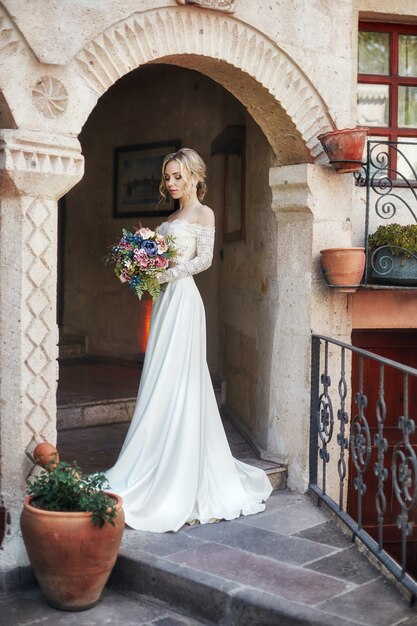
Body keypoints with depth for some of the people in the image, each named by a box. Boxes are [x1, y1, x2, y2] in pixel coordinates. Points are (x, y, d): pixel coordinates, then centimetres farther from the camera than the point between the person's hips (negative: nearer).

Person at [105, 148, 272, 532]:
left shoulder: (203, 213, -2)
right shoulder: (172, 217, 21)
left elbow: (204, 259, -11)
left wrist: (168, 273, -18)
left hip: (183, 299, -8)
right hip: (167, 300, 8)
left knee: (174, 383, -9)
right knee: (166, 384, 8)